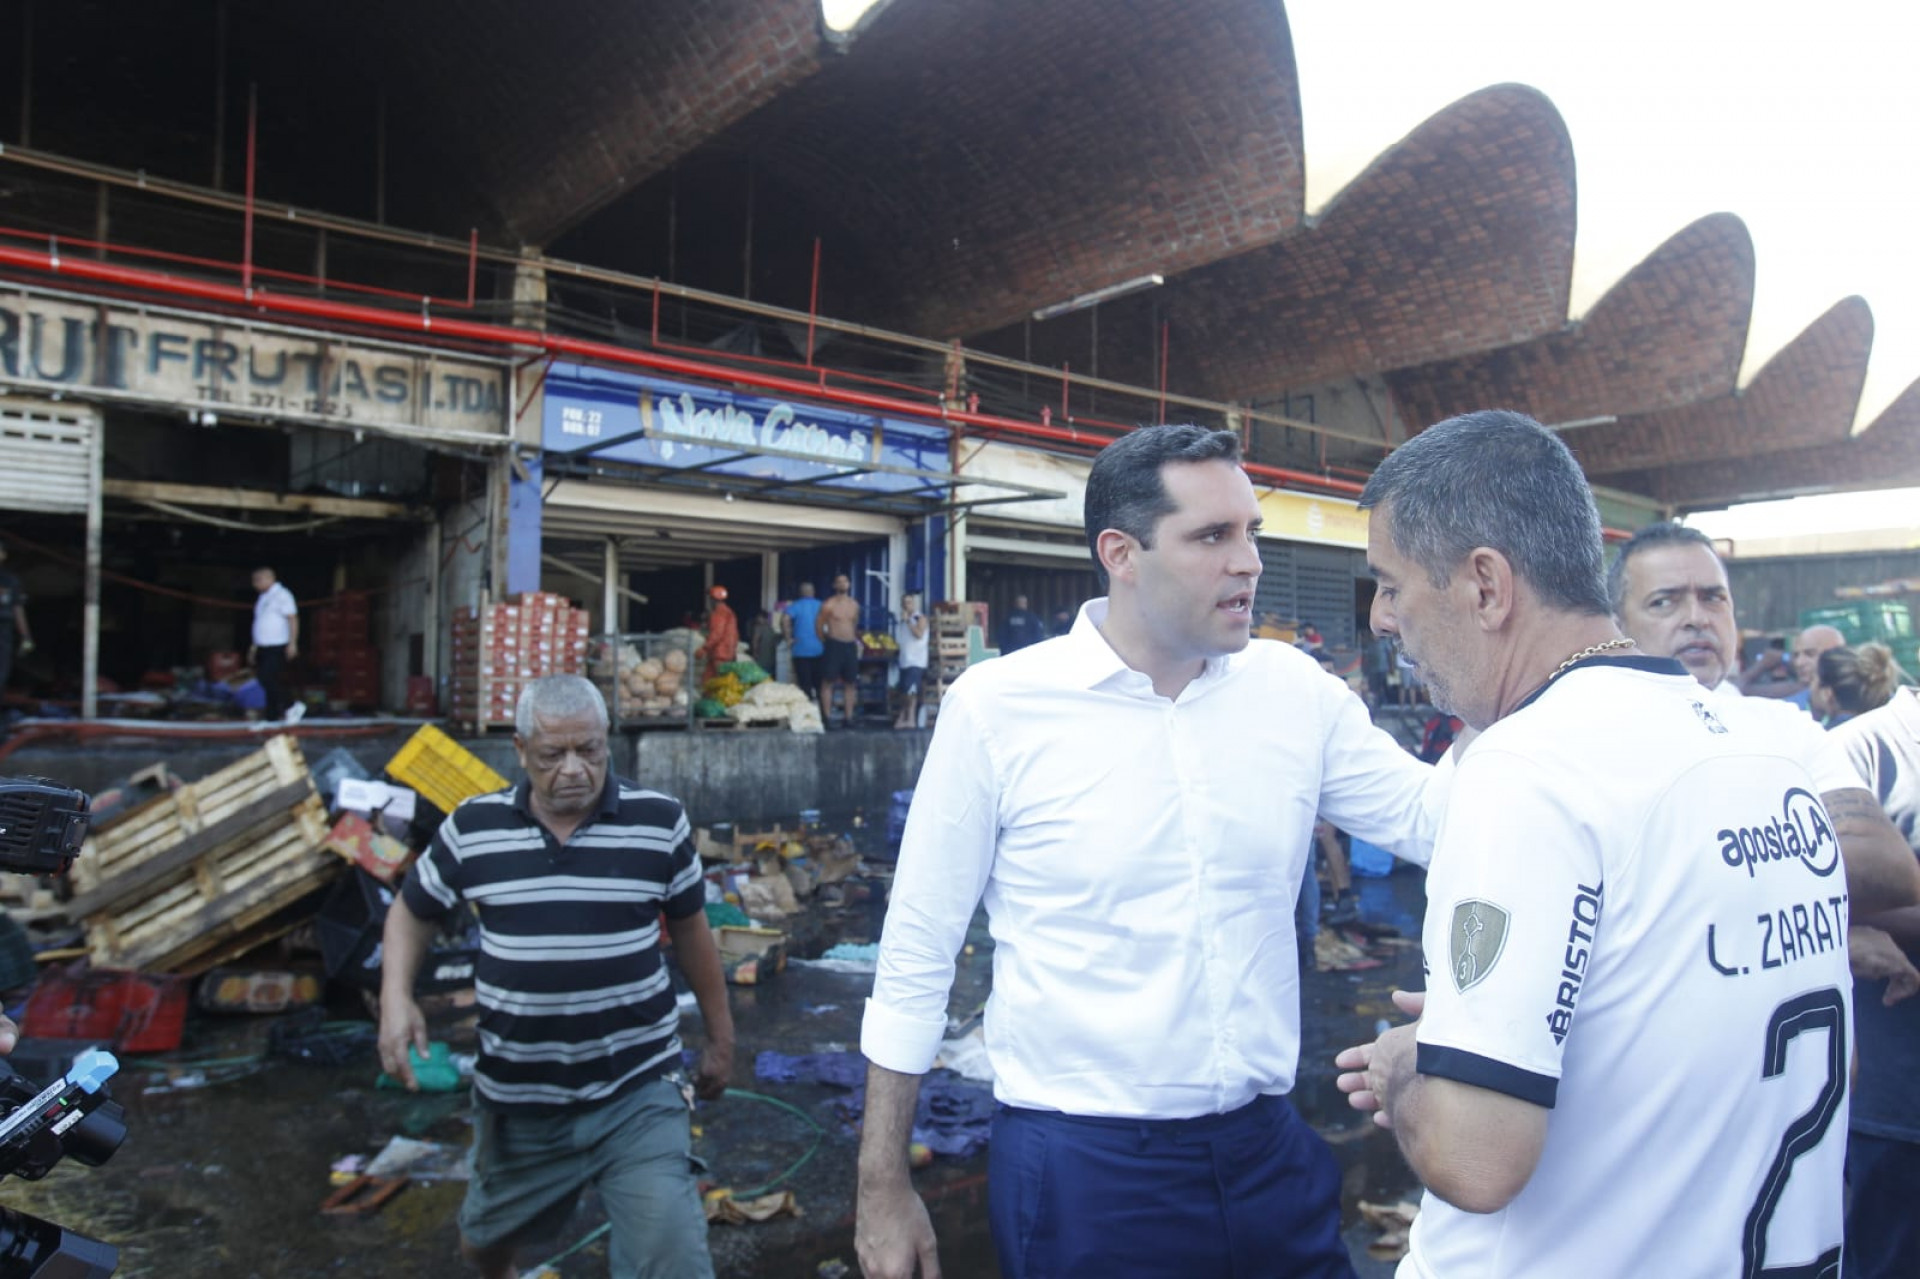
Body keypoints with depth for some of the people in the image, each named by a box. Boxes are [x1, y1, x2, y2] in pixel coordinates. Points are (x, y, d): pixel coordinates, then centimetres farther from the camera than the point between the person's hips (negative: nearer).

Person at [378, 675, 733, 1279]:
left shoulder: (660, 821, -9)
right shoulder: (472, 828, -7)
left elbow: (690, 927, 4)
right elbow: (411, 911, 10)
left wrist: (720, 1036, 10)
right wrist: (396, 996, -9)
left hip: (638, 1092, -2)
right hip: (517, 1098, 3)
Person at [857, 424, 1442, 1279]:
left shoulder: (1296, 690, -2)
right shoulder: (998, 705, -10)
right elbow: (917, 951, -5)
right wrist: (883, 1185, -2)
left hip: (1269, 1150, 3)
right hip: (1078, 1168, -3)